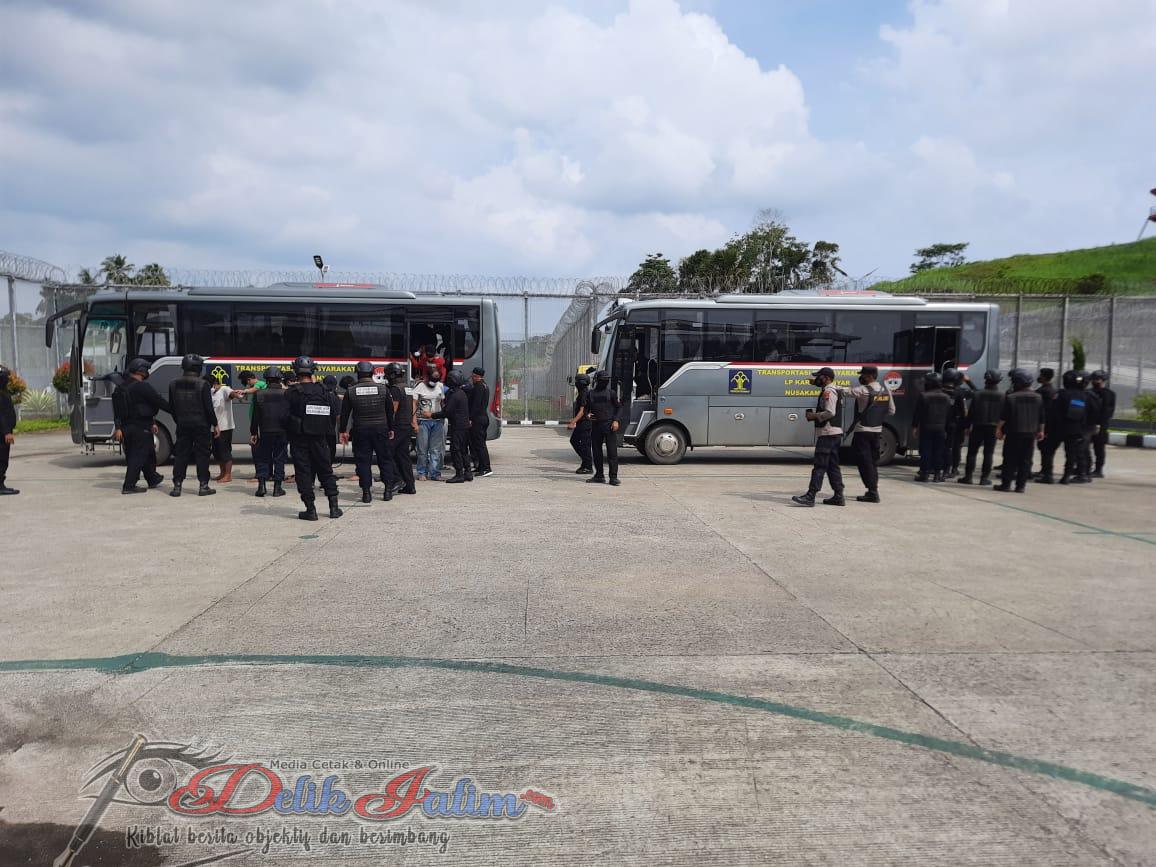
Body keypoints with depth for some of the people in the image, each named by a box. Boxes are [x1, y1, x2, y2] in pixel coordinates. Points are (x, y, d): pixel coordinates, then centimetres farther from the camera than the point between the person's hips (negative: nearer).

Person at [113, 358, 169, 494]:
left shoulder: (121, 388, 12)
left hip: (127, 426, 9)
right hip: (141, 427, -9)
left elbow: (117, 411, 13)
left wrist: (119, 428, 13)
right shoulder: (142, 387, -14)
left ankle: (153, 479, 30)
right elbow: (159, 402, -14)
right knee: (139, 455, -4)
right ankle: (129, 486, -5)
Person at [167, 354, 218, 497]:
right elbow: (209, 407, -11)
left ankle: (177, 486, 7)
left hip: (182, 425, 4)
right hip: (201, 425, -4)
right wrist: (215, 424, -2)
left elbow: (172, 407, 11)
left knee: (180, 455, 8)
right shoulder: (202, 384, -12)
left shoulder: (174, 384, 4)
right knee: (202, 455, 2)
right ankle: (203, 486, 3)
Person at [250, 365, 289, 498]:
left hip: (265, 432, 0)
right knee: (279, 458, 6)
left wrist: (253, 433, 6)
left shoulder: (259, 394, -3)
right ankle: (278, 487, 6)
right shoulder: (286, 394, -4)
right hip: (282, 432, 0)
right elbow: (290, 415, -1)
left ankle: (261, 485, 2)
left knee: (262, 458, 12)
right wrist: (290, 432, 7)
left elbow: (255, 416, 0)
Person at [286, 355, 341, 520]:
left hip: (300, 439, -3)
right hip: (320, 438, 3)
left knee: (303, 473, 3)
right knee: (326, 471, 12)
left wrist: (290, 434, 10)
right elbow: (334, 415, 3)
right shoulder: (322, 390, 0)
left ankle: (310, 509, 2)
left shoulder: (292, 393, -9)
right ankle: (333, 506, 10)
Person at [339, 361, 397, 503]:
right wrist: (391, 429, 15)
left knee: (363, 461, 5)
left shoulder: (351, 391, -3)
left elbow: (344, 412, 2)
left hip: (360, 430, 0)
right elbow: (390, 411, 5)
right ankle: (388, 490, 8)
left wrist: (343, 430, 12)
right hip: (381, 429, 0)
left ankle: (366, 492, 3)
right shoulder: (383, 389, -2)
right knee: (385, 459, 10)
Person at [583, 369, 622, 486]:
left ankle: (613, 477, -4)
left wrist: (615, 420, -8)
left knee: (612, 451, -6)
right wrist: (587, 415, -4)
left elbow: (619, 407, 5)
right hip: (595, 425, 3)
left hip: (609, 425, -3)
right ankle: (599, 476, 19)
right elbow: (585, 408, 18)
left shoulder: (611, 393, 3)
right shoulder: (590, 394, 10)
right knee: (596, 451, 8)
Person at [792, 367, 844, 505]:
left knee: (819, 465, -12)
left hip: (827, 433, -11)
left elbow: (830, 412, -22)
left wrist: (814, 416, -12)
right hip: (835, 433, 11)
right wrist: (814, 415, 12)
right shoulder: (835, 391, 21)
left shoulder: (828, 391, -12)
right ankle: (838, 496, 14)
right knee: (833, 466, 12)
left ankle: (810, 496, -14)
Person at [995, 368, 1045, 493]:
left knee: (1010, 459, 2)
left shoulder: (1010, 397, -8)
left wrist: (999, 428, 0)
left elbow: (1004, 416, -9)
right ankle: (1021, 485, 6)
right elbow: (1042, 418, 9)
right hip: (1031, 434, 3)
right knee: (1025, 460, 6)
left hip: (1013, 433, -3)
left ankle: (1006, 483, 2)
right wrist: (1041, 430, 17)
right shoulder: (1038, 397, 5)